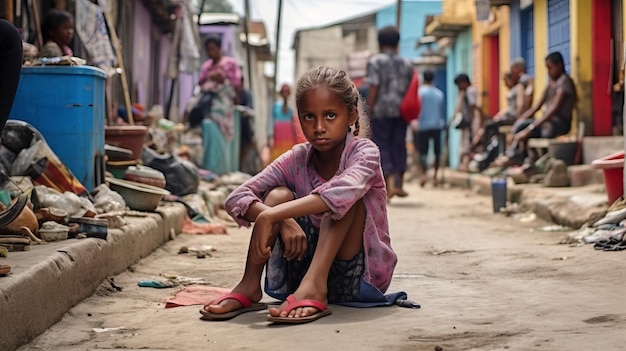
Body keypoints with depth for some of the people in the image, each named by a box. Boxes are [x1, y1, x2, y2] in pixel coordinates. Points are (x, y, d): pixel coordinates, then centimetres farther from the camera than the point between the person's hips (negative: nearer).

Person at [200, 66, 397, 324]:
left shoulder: (364, 152, -14)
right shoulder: (297, 159, -2)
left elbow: (342, 192, -39)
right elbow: (237, 199, -14)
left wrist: (270, 216, -46)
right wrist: (283, 221, -33)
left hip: (358, 278, -3)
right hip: (305, 262, 4)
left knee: (344, 199, -26)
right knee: (279, 194, -15)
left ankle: (314, 286, -42)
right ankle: (249, 286, -25)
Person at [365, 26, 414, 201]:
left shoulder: (375, 61, -3)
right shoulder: (406, 64, 12)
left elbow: (373, 88, -11)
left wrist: (368, 112, -8)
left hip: (381, 110, -4)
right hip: (401, 110, 4)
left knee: (382, 146, 0)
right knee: (399, 145, 12)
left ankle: (390, 184, -13)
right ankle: (399, 184, 16)